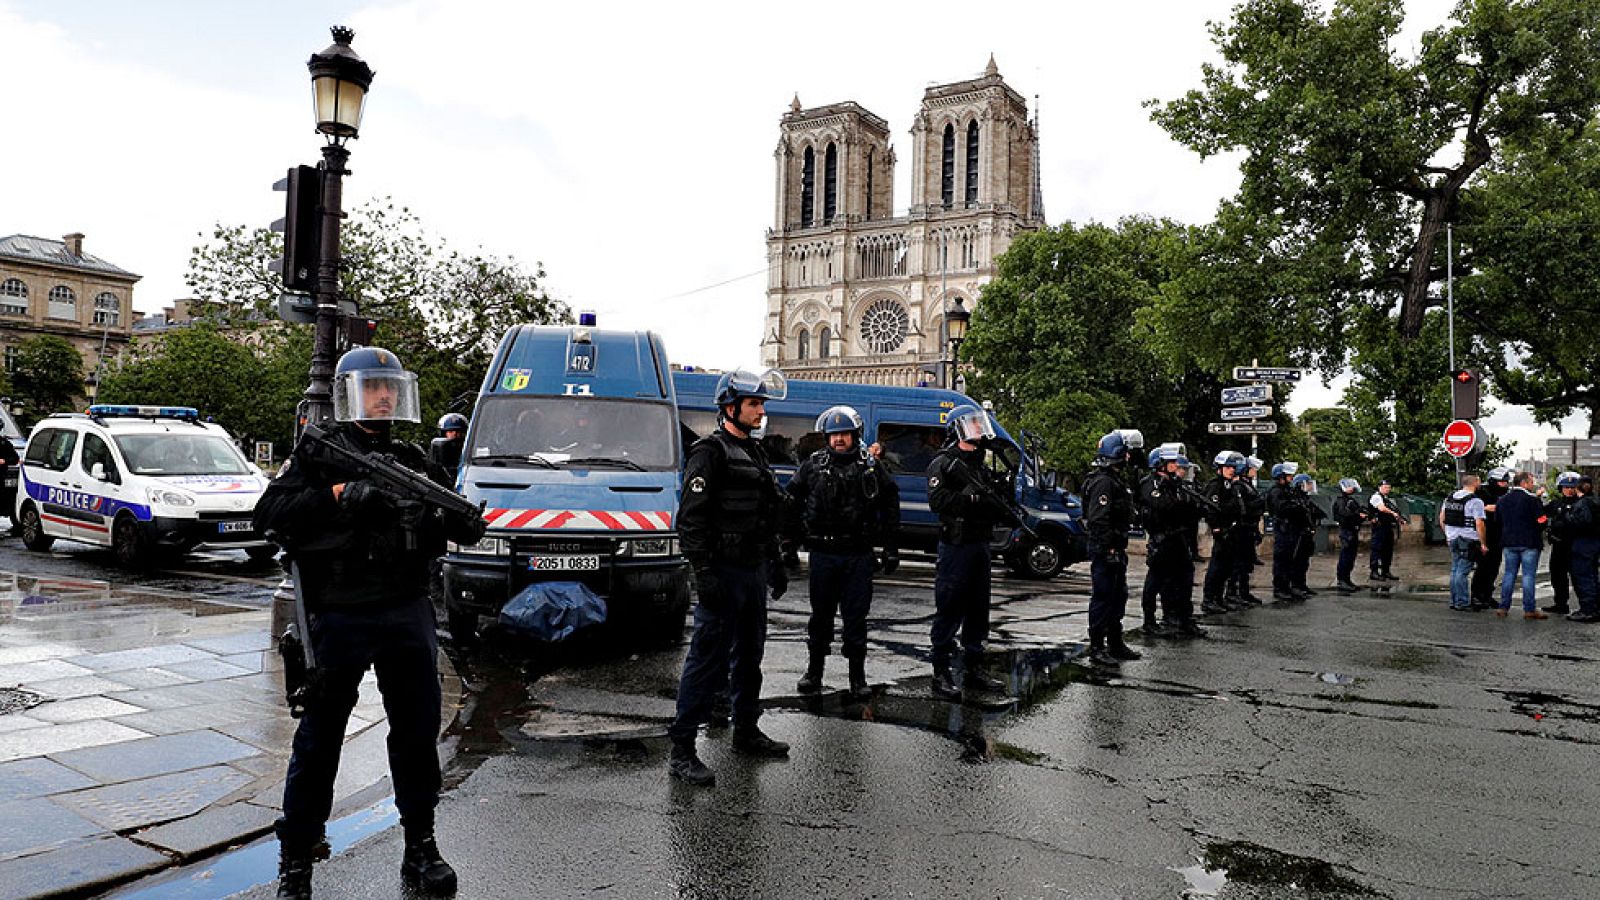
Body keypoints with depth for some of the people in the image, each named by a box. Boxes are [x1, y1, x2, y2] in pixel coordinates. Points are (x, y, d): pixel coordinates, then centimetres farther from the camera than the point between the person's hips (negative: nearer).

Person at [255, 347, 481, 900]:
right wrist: (340, 495, -22)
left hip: (407, 613, 4)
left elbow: (446, 525, 16)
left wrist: (464, 520, -6)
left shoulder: (412, 461, 15)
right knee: (319, 739, 5)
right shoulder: (319, 453, 1)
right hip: (339, 619, -4)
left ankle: (420, 848, 24)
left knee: (418, 732, 10)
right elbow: (270, 513, -11)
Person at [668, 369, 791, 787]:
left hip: (753, 571, 9)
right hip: (723, 573, -9)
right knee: (708, 660, -7)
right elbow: (691, 518, -18)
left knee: (749, 655, 18)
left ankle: (746, 732, 32)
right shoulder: (710, 451, -11)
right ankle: (681, 750, -1)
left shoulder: (754, 452, 17)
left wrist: (775, 564, 23)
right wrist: (703, 573, -24)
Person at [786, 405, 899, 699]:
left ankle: (858, 678, 15)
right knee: (820, 614, 11)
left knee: (856, 617, 5)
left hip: (858, 555, 0)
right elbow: (793, 503, 8)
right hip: (822, 552, 1)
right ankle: (814, 672, 24)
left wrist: (891, 547, 4)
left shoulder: (871, 466, 4)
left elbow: (890, 504, 7)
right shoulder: (813, 465, 4)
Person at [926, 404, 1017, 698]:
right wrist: (971, 497, -25)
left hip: (980, 545, 8)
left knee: (978, 610, 13)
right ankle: (941, 674, 1)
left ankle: (973, 670, 24)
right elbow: (937, 501, -21)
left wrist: (1008, 514, 3)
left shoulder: (981, 466, 18)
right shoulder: (943, 463, -7)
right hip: (956, 546, -8)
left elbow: (993, 506, 23)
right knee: (949, 611, -5)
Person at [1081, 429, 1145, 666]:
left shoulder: (1117, 479, 17)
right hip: (1105, 550, -11)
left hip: (1116, 549, 11)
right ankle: (1096, 648, 1)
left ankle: (1115, 644, 28)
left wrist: (1121, 548, 19)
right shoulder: (1103, 481, -17)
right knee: (1102, 598, -5)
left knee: (1118, 596, 17)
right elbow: (1098, 520, -23)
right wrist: (1108, 548, -24)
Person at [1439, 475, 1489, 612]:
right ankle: (1462, 603, -1)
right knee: (1463, 572, -5)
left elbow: (1441, 518, 15)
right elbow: (1479, 524, -17)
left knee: (1454, 570, 14)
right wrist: (1483, 544, -10)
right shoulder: (1475, 501, -13)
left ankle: (1454, 601, 19)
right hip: (1468, 540, -7)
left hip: (1452, 538, 7)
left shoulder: (1449, 498, 9)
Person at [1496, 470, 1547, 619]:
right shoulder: (1533, 499, -11)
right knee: (1528, 575, -1)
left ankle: (1503, 607, 9)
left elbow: (1498, 521, 14)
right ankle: (1529, 609, 2)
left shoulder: (1503, 499, 9)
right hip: (1529, 543, -5)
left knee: (1509, 574, 10)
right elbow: (1541, 522, -11)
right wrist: (1537, 533, 8)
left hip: (1509, 543, 5)